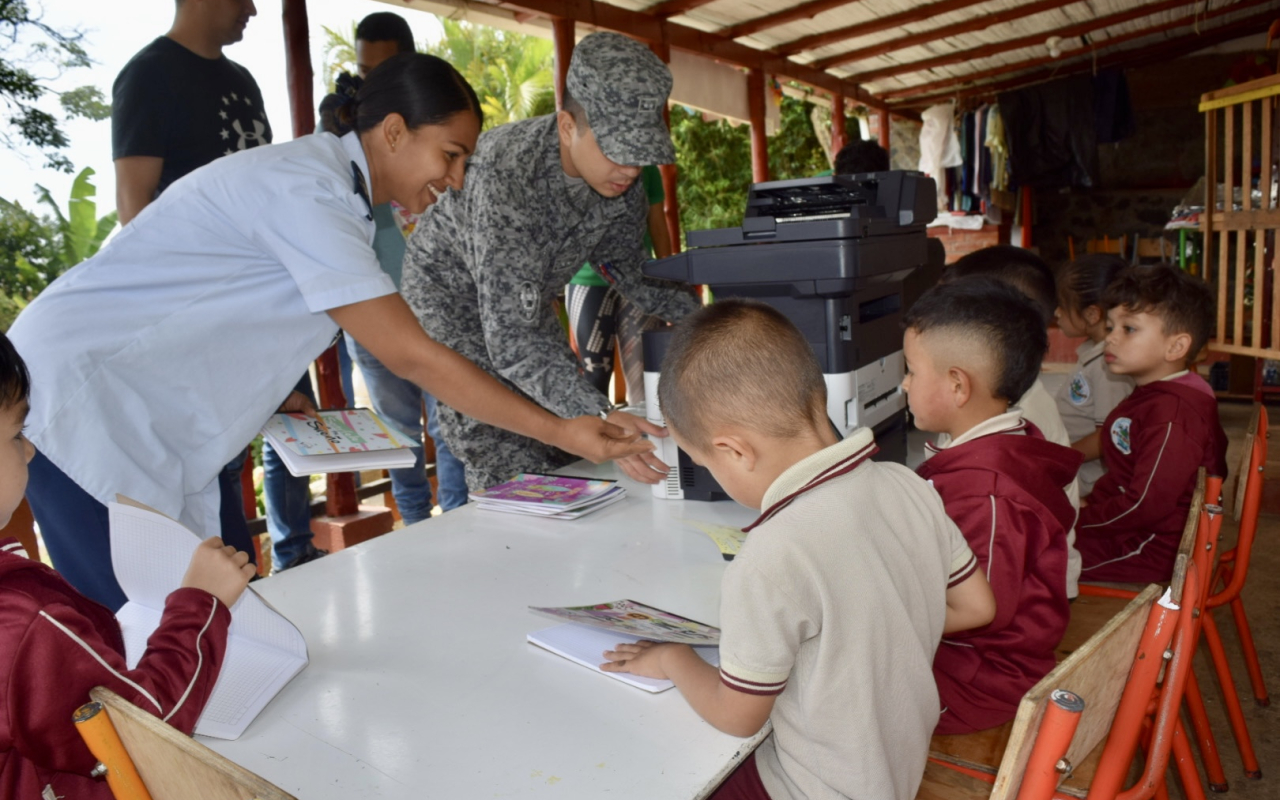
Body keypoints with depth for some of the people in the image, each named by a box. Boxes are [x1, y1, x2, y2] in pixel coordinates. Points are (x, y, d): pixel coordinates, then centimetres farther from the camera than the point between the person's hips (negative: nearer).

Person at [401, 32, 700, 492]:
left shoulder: (620, 180, -17)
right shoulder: (506, 174, -37)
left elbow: (630, 272, 2)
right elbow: (511, 338, -42)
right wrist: (599, 419, -54)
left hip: (526, 300, 6)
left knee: (570, 463, 6)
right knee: (510, 473, -17)